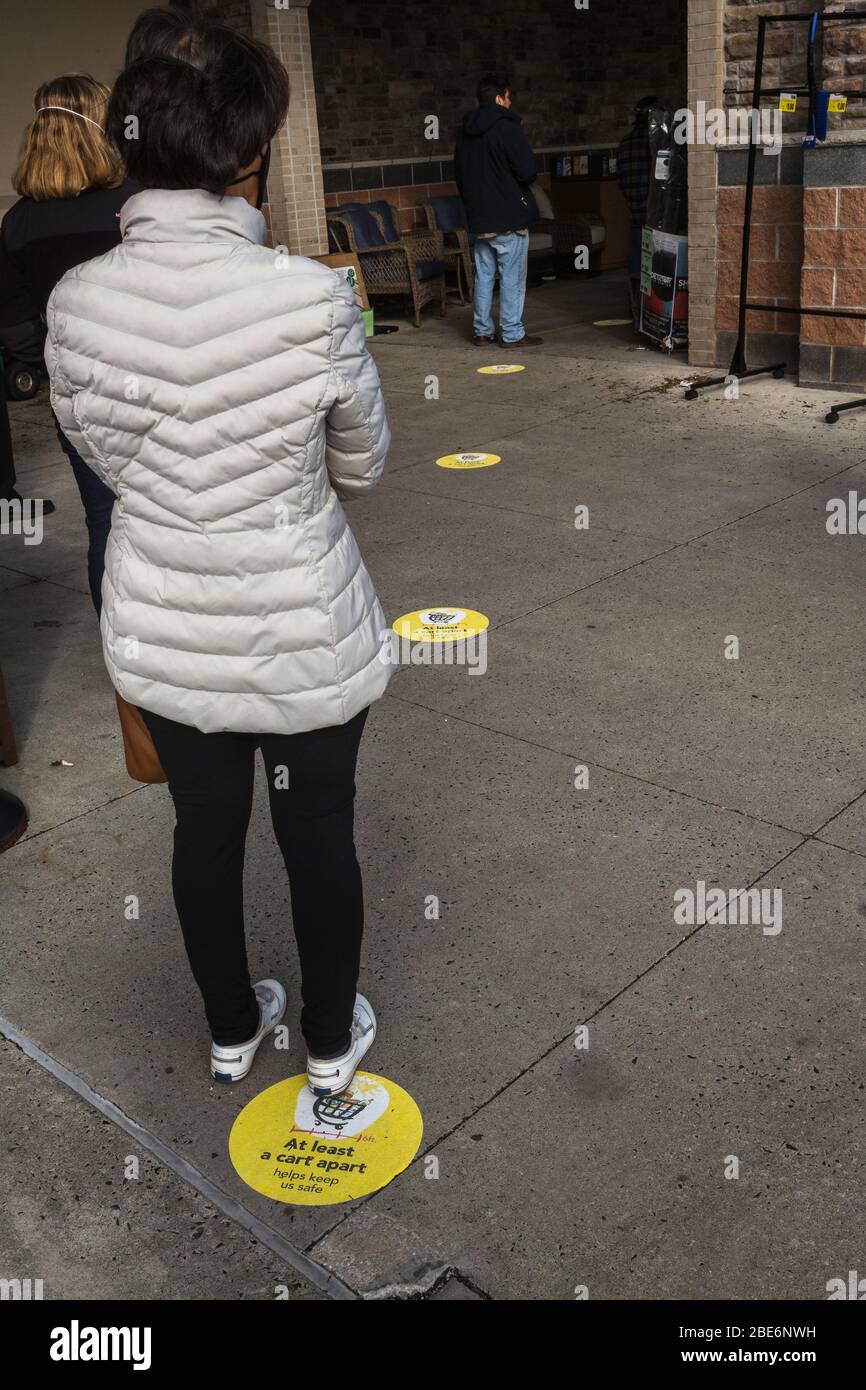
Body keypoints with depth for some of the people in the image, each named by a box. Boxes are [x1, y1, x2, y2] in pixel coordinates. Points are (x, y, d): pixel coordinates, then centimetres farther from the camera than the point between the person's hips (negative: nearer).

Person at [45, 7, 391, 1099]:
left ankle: (232, 1032, 44)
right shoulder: (311, 297, -22)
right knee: (318, 837, 18)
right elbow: (361, 465, -6)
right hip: (301, 636, -3)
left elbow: (114, 465, 3)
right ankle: (330, 1042, 40)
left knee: (205, 827, 22)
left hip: (161, 634, 3)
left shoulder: (76, 302, -11)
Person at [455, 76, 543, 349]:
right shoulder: (507, 127, -13)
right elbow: (527, 171, -17)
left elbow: (459, 173, 18)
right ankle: (512, 333, 1)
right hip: (509, 217, -7)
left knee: (483, 275, 13)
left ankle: (481, 330, 16)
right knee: (512, 277, -1)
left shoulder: (465, 131, 10)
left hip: (478, 217, 7)